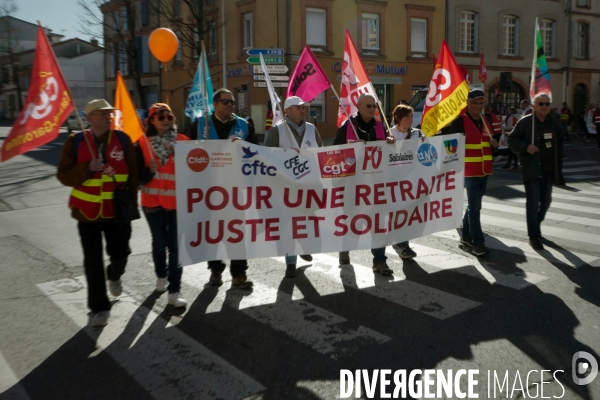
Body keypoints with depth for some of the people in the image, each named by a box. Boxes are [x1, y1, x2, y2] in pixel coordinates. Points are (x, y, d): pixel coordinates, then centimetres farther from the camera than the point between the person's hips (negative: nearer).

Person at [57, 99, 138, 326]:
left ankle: (114, 277, 48)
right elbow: (64, 176, -5)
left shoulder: (122, 139, -2)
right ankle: (99, 307, 17)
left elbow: (133, 174, 1)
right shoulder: (75, 141, -4)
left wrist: (131, 203, -1)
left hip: (117, 210, 1)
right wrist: (87, 168, -23)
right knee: (93, 263, 4)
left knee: (120, 253, 13)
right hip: (88, 212, -1)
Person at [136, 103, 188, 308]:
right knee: (159, 242, 14)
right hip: (153, 202, 1)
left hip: (177, 201, -1)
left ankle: (174, 291, 4)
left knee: (175, 245, -2)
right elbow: (138, 176, -4)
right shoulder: (142, 144, -1)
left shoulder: (183, 141, -2)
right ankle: (161, 276, 40)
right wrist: (149, 171, -24)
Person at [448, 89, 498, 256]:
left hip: (484, 170, 8)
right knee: (474, 206, -8)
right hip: (470, 171, -7)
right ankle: (478, 241, -4)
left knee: (473, 204, 15)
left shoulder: (486, 121, 14)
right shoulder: (460, 121, -9)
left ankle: (466, 235, 28)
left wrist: (494, 144, 2)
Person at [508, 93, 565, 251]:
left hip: (548, 169, 5)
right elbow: (512, 140, -5)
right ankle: (534, 236, 3)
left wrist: (558, 166, 9)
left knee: (545, 201, 13)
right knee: (533, 202, -5)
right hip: (531, 169, -5)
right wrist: (526, 146, -24)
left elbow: (560, 144, 16)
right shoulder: (525, 122, -6)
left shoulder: (555, 123, 8)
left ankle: (535, 227, 36)